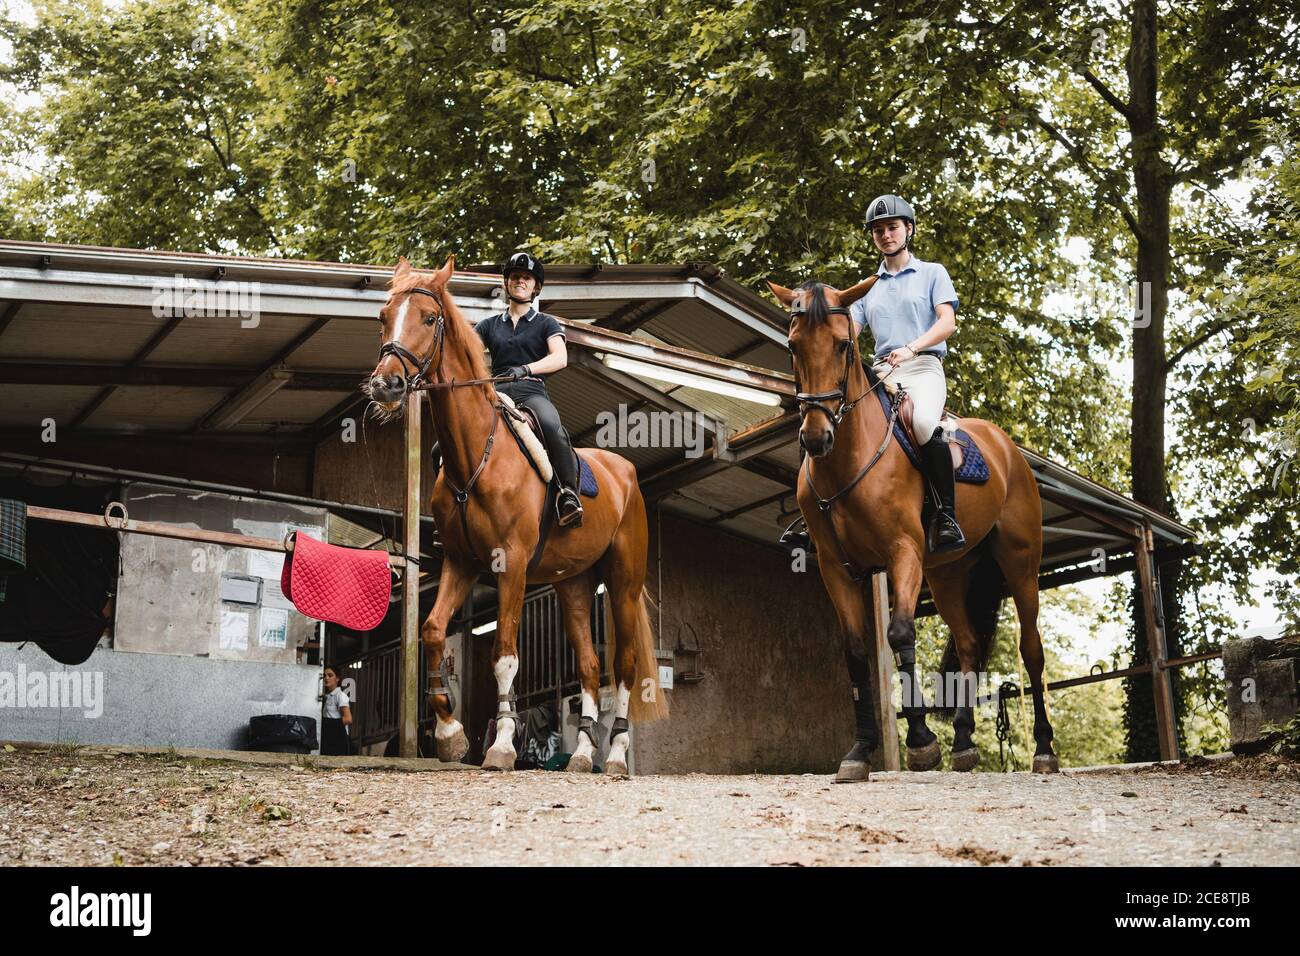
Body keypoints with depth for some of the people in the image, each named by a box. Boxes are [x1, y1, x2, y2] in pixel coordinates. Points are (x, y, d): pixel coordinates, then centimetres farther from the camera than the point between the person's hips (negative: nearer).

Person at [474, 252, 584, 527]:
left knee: (552, 427, -39)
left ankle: (568, 494, -37)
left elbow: (560, 358, -4)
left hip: (532, 392, -3)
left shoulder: (546, 323, 15)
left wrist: (526, 369, -24)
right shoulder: (489, 325, 23)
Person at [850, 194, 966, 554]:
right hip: (879, 373, 5)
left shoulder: (932, 273, 12)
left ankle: (946, 515, -32)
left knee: (924, 423, -37)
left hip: (923, 366, -5)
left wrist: (911, 348, -21)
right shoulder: (868, 287, 23)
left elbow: (947, 322, -2)